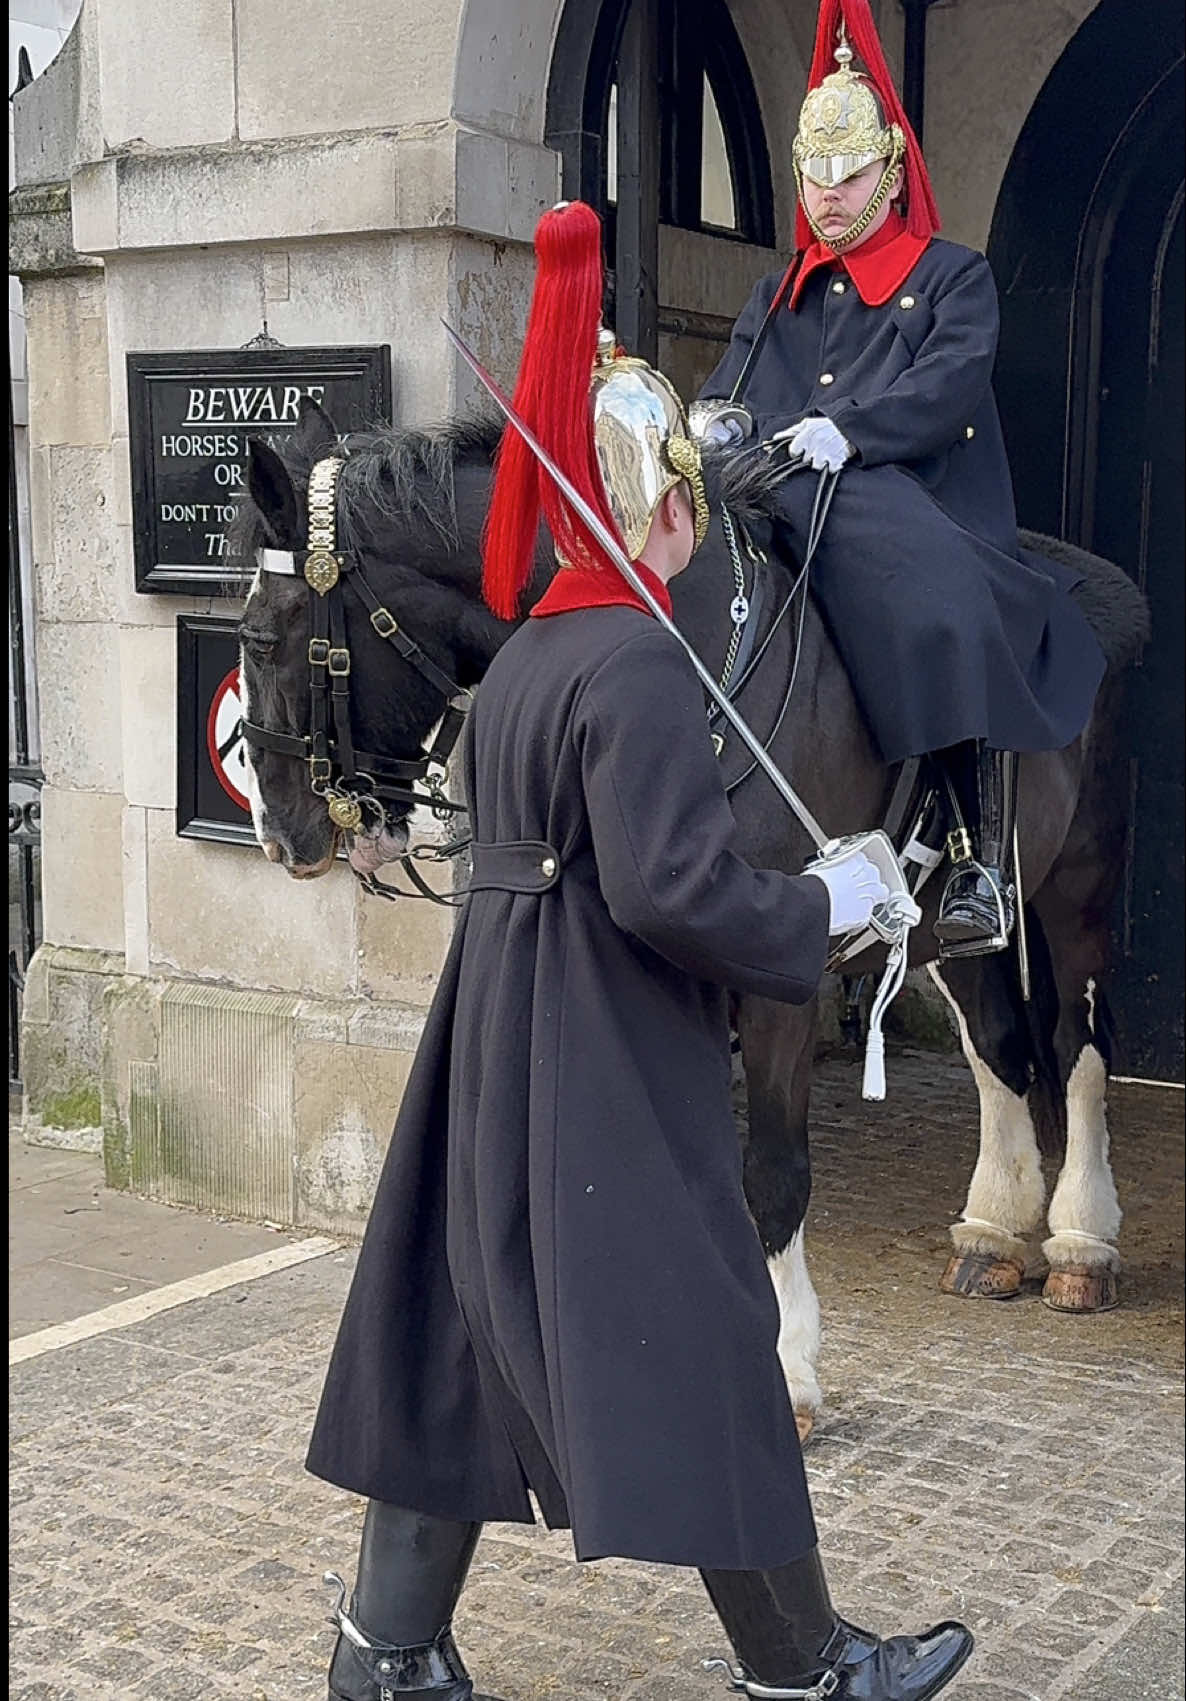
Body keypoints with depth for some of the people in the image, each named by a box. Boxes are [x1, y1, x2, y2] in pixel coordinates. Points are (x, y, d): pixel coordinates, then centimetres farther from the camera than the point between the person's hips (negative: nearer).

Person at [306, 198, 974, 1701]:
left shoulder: (518, 658, 9)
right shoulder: (641, 664, -18)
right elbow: (673, 888, -26)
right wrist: (825, 905, -11)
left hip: (496, 1043, 9)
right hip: (615, 1069, -9)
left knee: (468, 1333, 15)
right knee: (701, 1351, 5)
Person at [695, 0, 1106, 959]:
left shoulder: (954, 276, 12)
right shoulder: (779, 296, 28)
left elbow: (950, 381, -6)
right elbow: (732, 383, 19)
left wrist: (848, 430, -23)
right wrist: (720, 419, -7)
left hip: (922, 514, -5)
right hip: (790, 516, 5)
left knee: (954, 624, -34)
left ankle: (985, 861, -30)